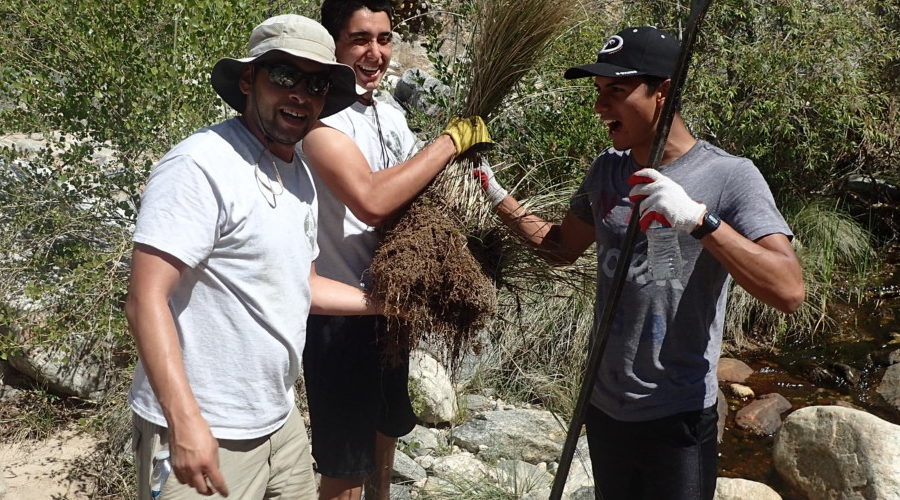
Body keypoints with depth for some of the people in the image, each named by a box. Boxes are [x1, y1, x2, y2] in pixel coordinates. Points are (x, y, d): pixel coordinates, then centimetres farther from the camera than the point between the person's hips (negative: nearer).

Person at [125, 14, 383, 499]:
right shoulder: (201, 165, -18)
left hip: (280, 422, 8)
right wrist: (185, 421, -27)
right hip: (204, 434, -8)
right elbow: (146, 301, -21)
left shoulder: (301, 174, 10)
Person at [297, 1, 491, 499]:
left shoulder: (390, 113, 7)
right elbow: (371, 201, -34)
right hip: (340, 315, -9)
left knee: (386, 430, 27)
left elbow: (415, 191, 14)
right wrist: (451, 140, -24)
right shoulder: (321, 113, -20)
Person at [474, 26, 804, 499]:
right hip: (603, 406, 6)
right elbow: (562, 246, 17)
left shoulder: (730, 176, -16)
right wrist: (498, 198, 4)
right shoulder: (607, 171, 3)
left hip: (677, 419, -5)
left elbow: (788, 292, -26)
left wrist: (699, 218, -37)